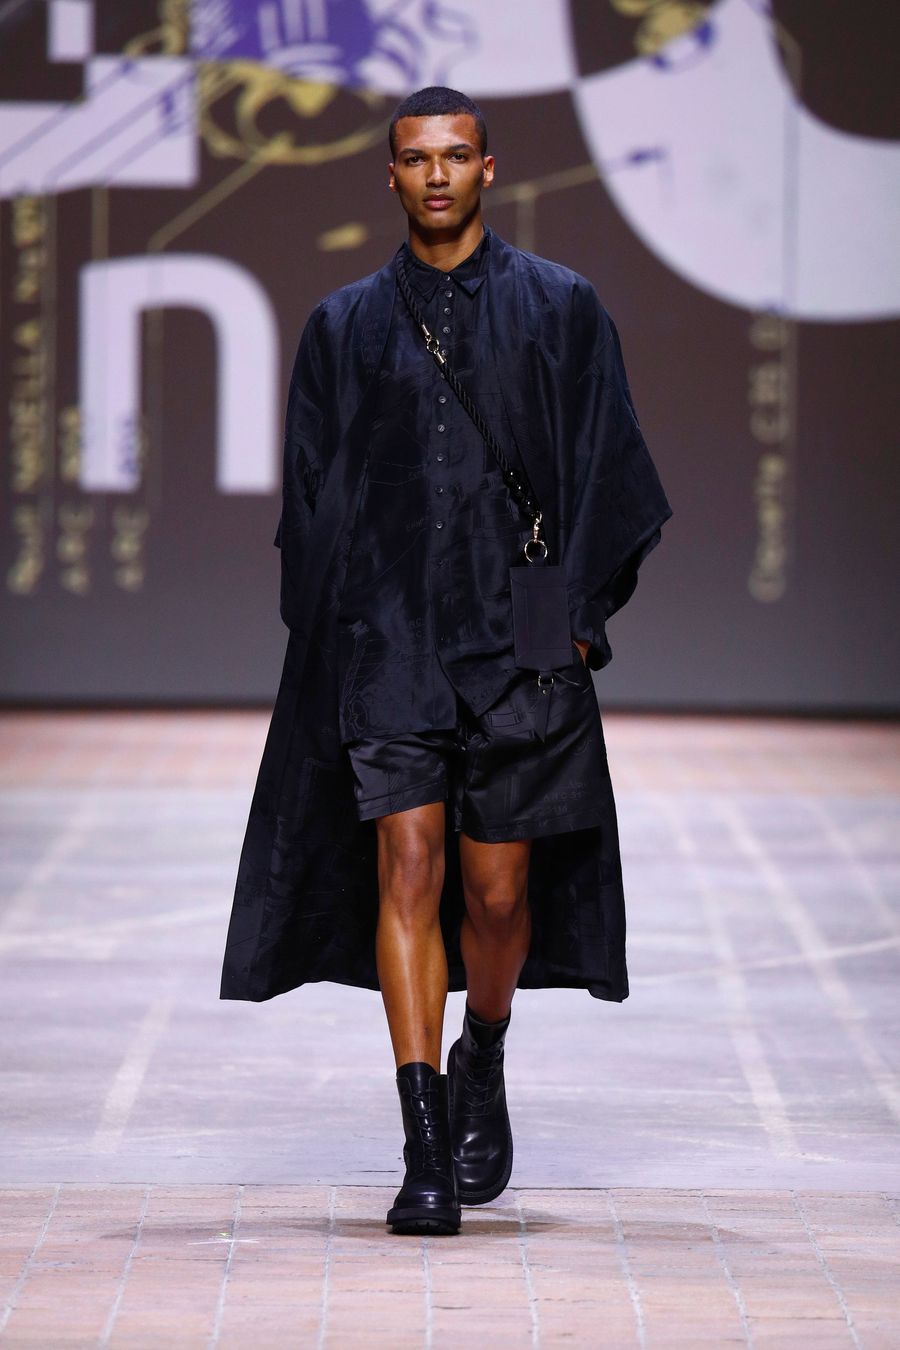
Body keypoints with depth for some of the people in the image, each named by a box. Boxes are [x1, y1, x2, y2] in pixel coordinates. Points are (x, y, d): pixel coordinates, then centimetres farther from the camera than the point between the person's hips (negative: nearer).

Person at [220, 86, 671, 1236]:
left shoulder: (559, 309, 6)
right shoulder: (345, 326, 10)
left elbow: (604, 469, 3)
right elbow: (310, 495, 10)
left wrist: (578, 613, -6)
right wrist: (322, 645, 1)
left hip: (516, 629, -1)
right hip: (388, 634, 1)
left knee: (498, 888, 2)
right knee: (407, 867, -11)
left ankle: (482, 1068, 33)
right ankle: (426, 1148, -13)